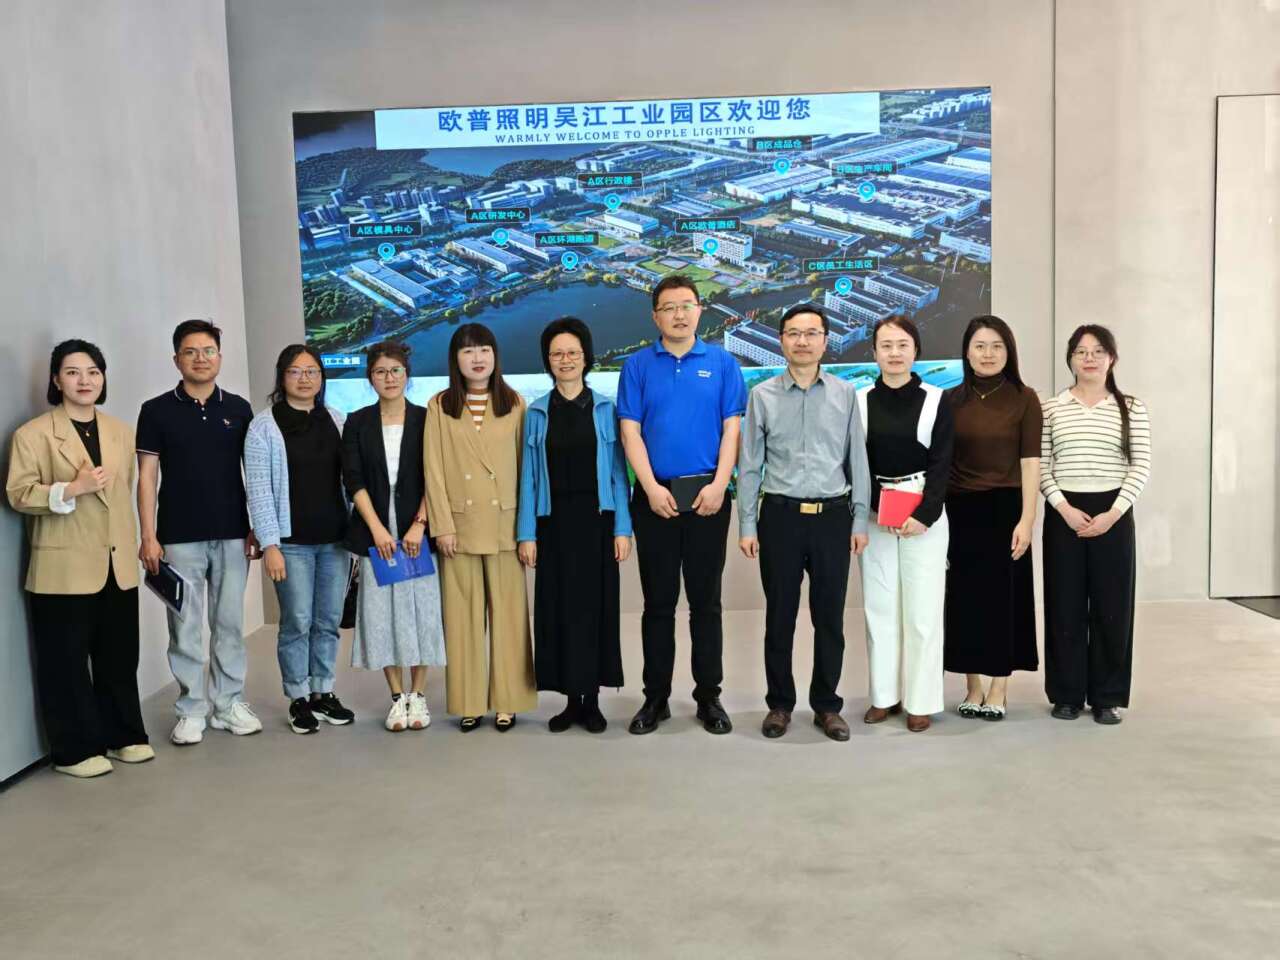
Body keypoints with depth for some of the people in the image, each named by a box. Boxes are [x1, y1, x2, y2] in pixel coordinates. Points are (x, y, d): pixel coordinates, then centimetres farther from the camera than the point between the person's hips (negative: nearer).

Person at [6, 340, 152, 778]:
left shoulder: (121, 431, 13)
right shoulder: (33, 433, -4)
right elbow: (19, 494, -10)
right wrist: (72, 489, -23)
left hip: (118, 564, 5)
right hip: (63, 568, -5)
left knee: (119, 656, 11)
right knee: (67, 660, 3)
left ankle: (123, 736, 24)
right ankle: (76, 750, 13)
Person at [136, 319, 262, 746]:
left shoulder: (238, 409, 6)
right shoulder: (157, 410, 0)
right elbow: (147, 476, -1)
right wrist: (148, 536, -6)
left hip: (232, 534, 2)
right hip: (179, 538, -2)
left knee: (230, 623, 8)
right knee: (185, 627, 4)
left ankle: (230, 705, 19)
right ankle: (191, 712, 14)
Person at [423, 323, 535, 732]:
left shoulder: (514, 404, 5)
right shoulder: (439, 406, 4)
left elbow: (526, 465, 4)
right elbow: (434, 470, 0)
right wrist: (442, 526, -6)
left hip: (505, 524, 0)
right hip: (459, 524, 0)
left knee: (507, 613, 3)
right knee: (463, 614, 5)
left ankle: (507, 701, 12)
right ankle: (469, 703, 14)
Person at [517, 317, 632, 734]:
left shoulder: (605, 409, 3)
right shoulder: (537, 413, 5)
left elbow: (618, 472, 1)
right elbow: (529, 475, 4)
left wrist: (622, 528, -5)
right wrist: (526, 532, -2)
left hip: (596, 520, -1)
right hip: (554, 522, 1)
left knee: (596, 606, 3)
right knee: (558, 608, 3)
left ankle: (592, 700, 13)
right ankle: (571, 699, 14)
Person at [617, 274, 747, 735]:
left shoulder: (721, 363, 5)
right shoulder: (638, 365, 4)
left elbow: (731, 428, 1)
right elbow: (630, 432, -1)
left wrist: (719, 485, -10)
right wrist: (652, 488, -10)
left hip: (708, 497, 0)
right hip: (655, 497, 0)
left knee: (706, 601, 7)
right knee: (659, 601, 7)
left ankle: (709, 696, 17)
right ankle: (656, 697, 17)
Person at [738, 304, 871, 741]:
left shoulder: (845, 393, 4)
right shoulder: (763, 396, 2)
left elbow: (857, 459, 5)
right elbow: (749, 465, 3)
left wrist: (860, 520, 2)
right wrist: (746, 525, -1)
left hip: (832, 516, 1)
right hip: (780, 515, -1)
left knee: (829, 617, 8)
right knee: (780, 616, 7)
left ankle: (826, 705, 22)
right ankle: (779, 703, 21)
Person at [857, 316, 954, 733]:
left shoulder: (935, 400, 0)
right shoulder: (860, 401, 3)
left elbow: (942, 463, -3)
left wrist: (924, 515, -15)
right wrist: (879, 508, -13)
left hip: (924, 513, -1)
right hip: (874, 513, 2)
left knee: (922, 607, 0)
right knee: (879, 606, 6)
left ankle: (921, 700, 10)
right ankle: (885, 694, 17)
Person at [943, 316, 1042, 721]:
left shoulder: (1024, 398, -2)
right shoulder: (951, 399, 4)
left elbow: (1030, 463, -5)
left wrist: (1026, 519, -12)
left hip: (1004, 509, -2)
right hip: (959, 511, 2)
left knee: (1003, 596, 4)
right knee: (965, 597, 7)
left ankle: (998, 690, 16)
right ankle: (973, 688, 20)